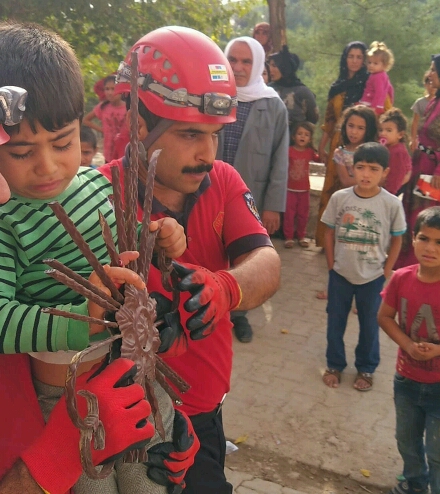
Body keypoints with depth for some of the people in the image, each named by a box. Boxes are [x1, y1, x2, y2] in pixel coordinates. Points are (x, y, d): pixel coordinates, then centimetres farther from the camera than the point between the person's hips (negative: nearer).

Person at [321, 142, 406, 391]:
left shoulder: (392, 204, -15)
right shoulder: (339, 198, -12)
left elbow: (396, 240, -3)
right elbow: (330, 233, -1)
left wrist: (385, 273, -4)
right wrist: (332, 266, -1)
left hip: (373, 278, -1)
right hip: (340, 274, 1)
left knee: (369, 325, 15)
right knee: (335, 322, 16)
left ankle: (366, 368, 36)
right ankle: (335, 365, 36)